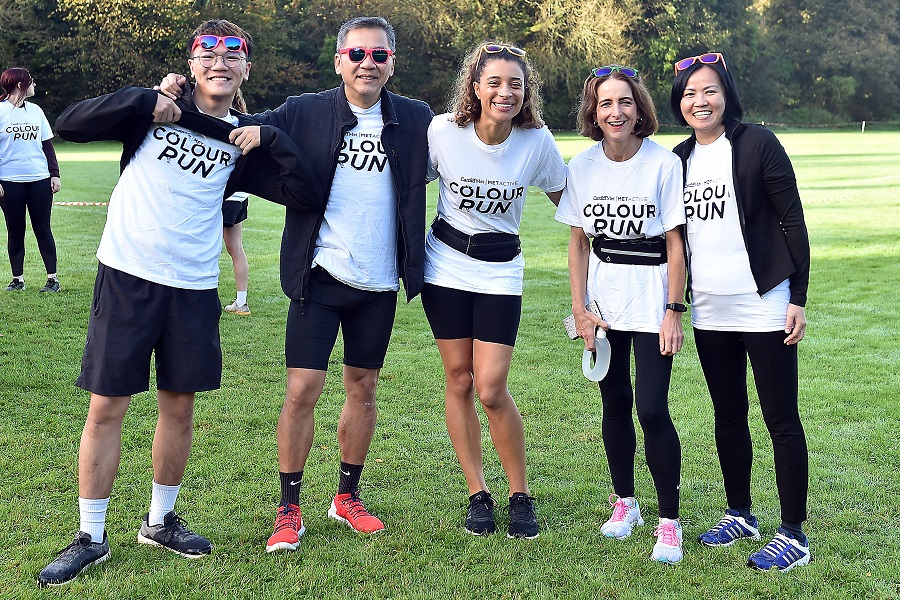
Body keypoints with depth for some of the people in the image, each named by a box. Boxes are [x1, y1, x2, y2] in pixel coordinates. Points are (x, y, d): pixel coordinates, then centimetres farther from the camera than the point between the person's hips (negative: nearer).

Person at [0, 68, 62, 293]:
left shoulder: (36, 111, 11)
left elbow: (47, 145, 14)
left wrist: (55, 174, 7)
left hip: (40, 179, 3)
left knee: (43, 229, 3)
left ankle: (52, 278, 6)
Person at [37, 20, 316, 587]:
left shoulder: (241, 141, 7)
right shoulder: (156, 110, 2)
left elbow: (303, 195, 0)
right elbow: (70, 123, -6)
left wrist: (271, 139, -9)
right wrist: (146, 102, -13)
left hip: (194, 288, 3)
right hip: (127, 278, -2)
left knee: (179, 405, 11)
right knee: (107, 406, 0)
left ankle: (161, 520, 30)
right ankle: (91, 538, 13)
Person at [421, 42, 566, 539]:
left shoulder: (537, 141, -10)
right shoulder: (443, 131, -11)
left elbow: (568, 199, 4)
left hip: (500, 272, -1)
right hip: (445, 263, 1)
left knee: (491, 389, -8)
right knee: (459, 380, 4)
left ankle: (520, 495, 12)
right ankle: (477, 494, 19)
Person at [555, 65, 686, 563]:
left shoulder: (664, 163, -10)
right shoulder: (582, 166, 0)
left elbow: (675, 242, -8)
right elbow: (579, 242, 5)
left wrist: (674, 311, -11)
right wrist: (580, 309, -1)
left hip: (652, 295, -4)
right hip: (603, 299, 4)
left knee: (651, 409, -9)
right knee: (615, 404, 11)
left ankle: (669, 522, 4)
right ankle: (625, 503, 29)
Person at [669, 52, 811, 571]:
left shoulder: (757, 144, -7)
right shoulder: (679, 160, 9)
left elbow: (792, 222, -7)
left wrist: (798, 297, -11)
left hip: (763, 307, -6)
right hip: (709, 311, 6)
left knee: (782, 419, -1)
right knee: (728, 416, 15)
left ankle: (794, 535, 7)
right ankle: (741, 515, 29)